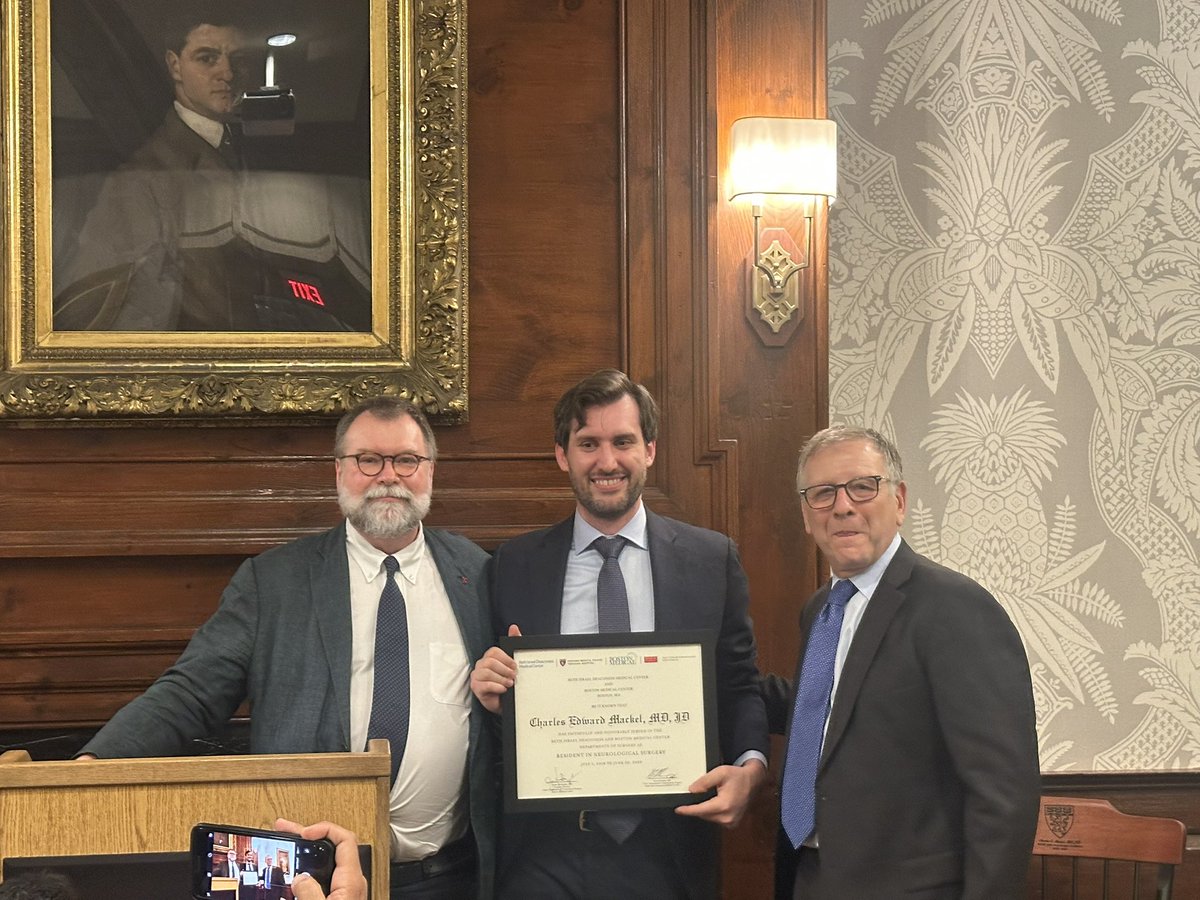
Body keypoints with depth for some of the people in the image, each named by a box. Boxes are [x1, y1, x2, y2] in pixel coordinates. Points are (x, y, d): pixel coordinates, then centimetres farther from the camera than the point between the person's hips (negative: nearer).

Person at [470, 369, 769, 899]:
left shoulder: (712, 559, 4)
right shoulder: (513, 566, 5)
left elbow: (741, 690, 3)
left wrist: (750, 768, -15)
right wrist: (491, 694, -12)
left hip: (665, 850, 0)